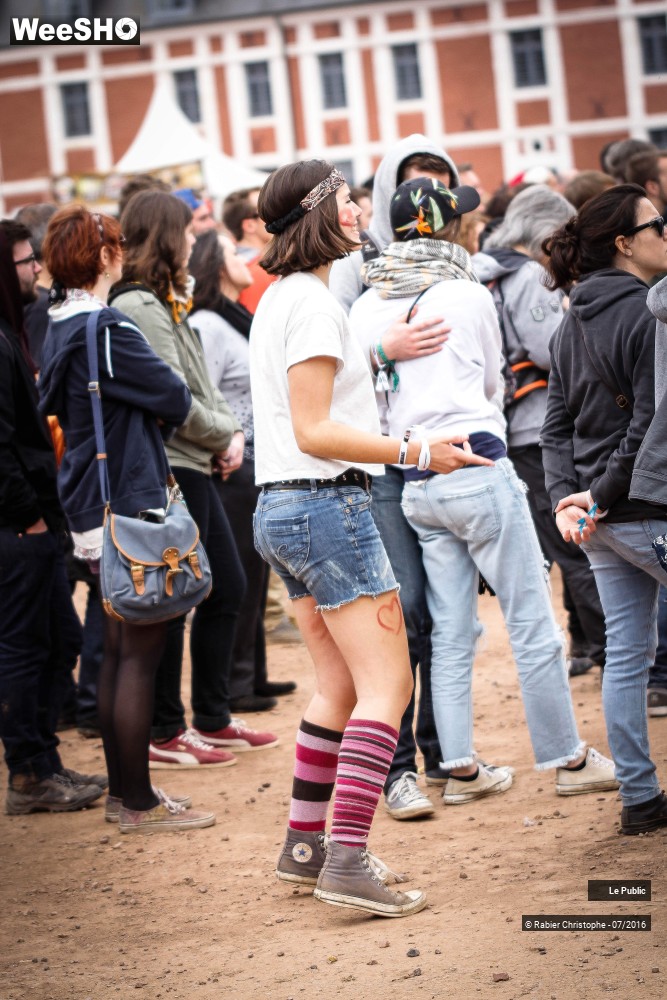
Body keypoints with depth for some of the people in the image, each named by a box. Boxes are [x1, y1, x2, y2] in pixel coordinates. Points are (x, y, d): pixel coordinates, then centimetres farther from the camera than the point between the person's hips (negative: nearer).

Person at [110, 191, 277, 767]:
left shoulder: (169, 304, 17)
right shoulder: (140, 307, -16)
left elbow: (203, 384, 17)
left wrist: (232, 430, 1)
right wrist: (226, 436, -8)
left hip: (195, 468, 11)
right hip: (168, 470, -11)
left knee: (227, 587, 15)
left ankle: (212, 719, 24)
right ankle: (164, 735, 4)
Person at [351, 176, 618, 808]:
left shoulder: (368, 308, 6)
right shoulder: (469, 297, -5)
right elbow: (492, 381, 10)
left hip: (415, 486, 5)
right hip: (478, 469, -5)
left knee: (449, 634, 10)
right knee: (531, 622, 1)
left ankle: (460, 768, 11)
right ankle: (568, 760, 6)